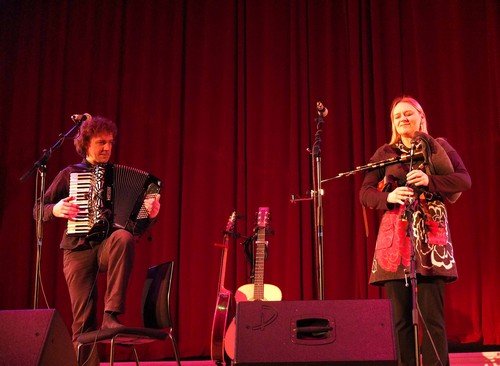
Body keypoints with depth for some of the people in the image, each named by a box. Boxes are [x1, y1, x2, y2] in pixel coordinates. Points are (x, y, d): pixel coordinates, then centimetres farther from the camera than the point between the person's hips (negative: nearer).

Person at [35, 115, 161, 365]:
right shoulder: (70, 174, 11)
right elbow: (39, 209, 11)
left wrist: (151, 213, -12)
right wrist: (55, 210, -11)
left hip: (108, 244, 0)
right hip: (78, 249, 0)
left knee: (124, 237, -36)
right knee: (83, 320, -9)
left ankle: (112, 315, -34)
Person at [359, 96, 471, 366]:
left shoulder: (439, 147, 12)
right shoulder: (384, 153, 15)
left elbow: (465, 180, 2)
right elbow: (365, 193, 8)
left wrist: (429, 180, -13)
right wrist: (389, 197, -12)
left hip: (431, 233, -1)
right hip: (395, 236, 2)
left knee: (431, 315, -8)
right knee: (400, 317, -1)